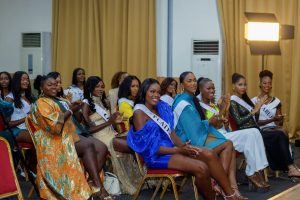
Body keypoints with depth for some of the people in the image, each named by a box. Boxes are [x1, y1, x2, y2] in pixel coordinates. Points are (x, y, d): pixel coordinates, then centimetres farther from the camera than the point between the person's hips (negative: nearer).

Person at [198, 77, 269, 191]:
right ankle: (252, 173, -14)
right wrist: (221, 110, -17)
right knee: (250, 135, -22)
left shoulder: (215, 106, 20)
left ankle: (256, 171, -18)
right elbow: (212, 128, -13)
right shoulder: (200, 107, -4)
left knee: (254, 132, -15)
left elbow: (225, 127, 14)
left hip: (224, 135, 8)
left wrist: (226, 109, 4)